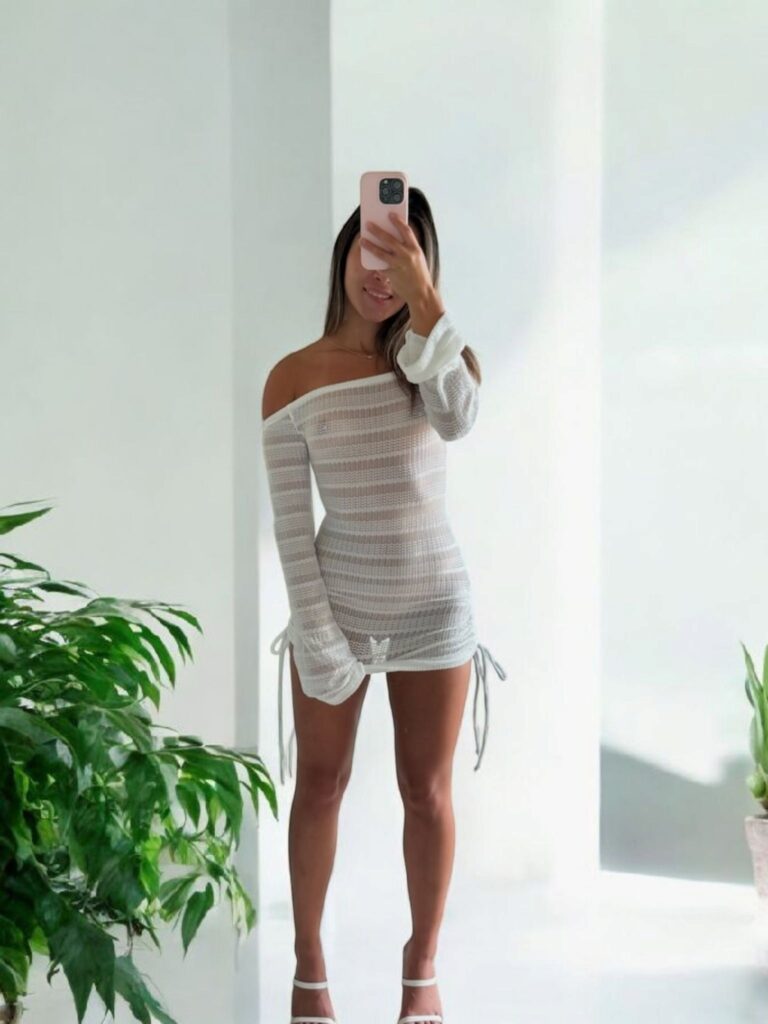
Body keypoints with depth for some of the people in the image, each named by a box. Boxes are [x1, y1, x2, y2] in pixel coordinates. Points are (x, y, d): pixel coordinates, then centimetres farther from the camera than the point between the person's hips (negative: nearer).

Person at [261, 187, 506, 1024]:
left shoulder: (428, 358, -7)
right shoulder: (293, 379, -8)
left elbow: (457, 417, -32)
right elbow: (289, 517, -7)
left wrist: (422, 296, -43)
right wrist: (315, 632, -12)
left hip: (433, 607, 0)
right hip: (336, 602, 0)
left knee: (426, 791, 7)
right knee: (320, 783, 8)